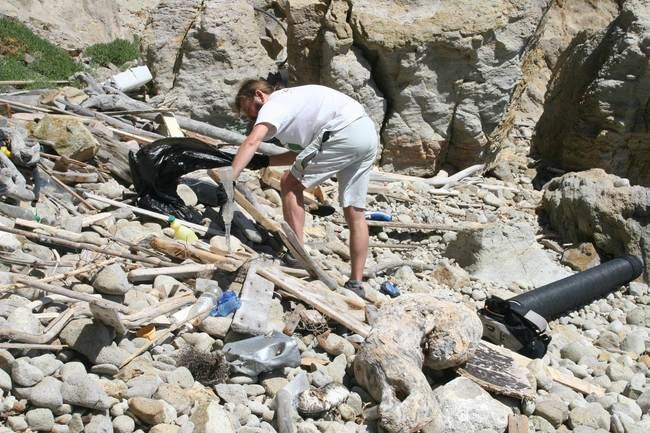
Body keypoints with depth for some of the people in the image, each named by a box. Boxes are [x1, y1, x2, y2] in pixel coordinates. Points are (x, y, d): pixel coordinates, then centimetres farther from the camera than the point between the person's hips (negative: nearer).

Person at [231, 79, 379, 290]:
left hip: (344, 133, -10)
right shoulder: (292, 101, 28)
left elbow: (251, 142, -18)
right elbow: (300, 153, 24)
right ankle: (356, 283, 15)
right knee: (354, 212, 11)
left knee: (290, 184, 3)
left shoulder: (273, 105, 1)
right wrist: (265, 161, 17)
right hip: (368, 132, 10)